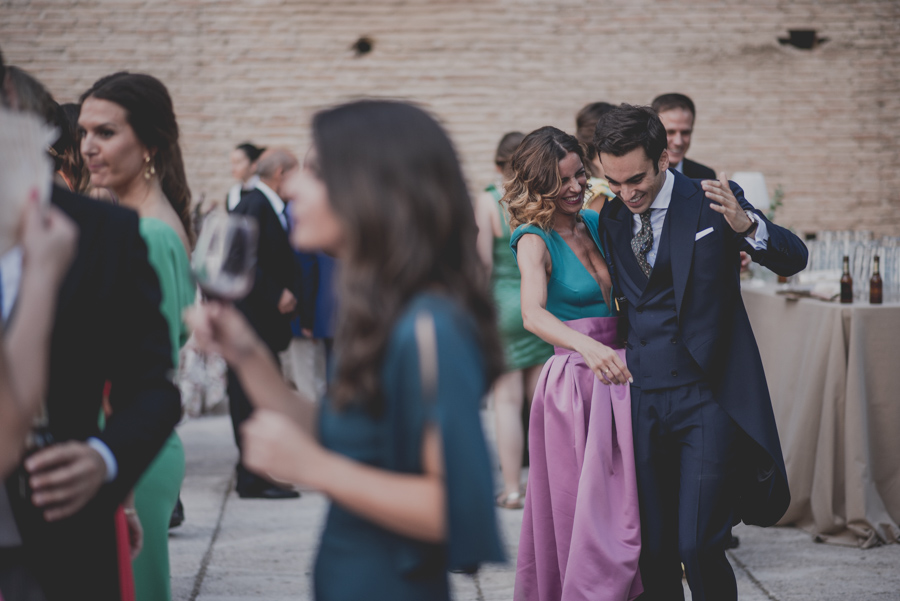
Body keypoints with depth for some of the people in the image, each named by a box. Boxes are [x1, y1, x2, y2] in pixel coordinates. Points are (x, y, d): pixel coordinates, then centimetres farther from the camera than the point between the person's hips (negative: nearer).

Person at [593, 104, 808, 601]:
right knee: (652, 551, 5)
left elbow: (793, 259, -10)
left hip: (709, 399, -4)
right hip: (643, 402, 4)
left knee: (698, 546, -12)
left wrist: (746, 226, -27)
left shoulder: (711, 202, -5)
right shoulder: (612, 218, 9)